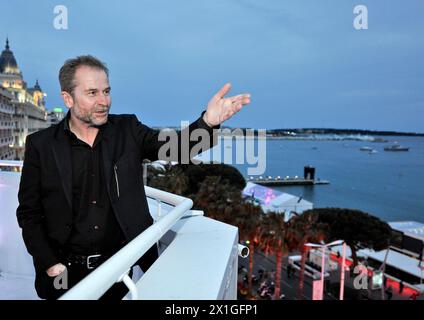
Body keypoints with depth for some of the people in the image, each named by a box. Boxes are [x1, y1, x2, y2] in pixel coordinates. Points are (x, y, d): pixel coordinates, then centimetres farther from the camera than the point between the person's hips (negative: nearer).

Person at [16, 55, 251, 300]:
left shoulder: (128, 130, -3)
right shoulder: (41, 145, -5)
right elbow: (29, 213, -1)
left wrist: (208, 121, -33)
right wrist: (50, 265, -9)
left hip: (119, 262, 1)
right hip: (67, 270, 0)